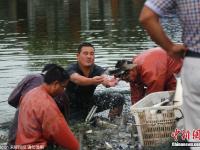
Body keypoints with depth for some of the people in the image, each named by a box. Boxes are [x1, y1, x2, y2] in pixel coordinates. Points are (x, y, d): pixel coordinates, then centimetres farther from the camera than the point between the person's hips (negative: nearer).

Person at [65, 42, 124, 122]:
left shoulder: (97, 70, -14)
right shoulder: (71, 69, -23)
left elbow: (104, 78, -36)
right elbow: (77, 79, -46)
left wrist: (109, 82, -62)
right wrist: (92, 81, -67)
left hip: (89, 102, 3)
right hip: (73, 107, -3)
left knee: (118, 98, -13)